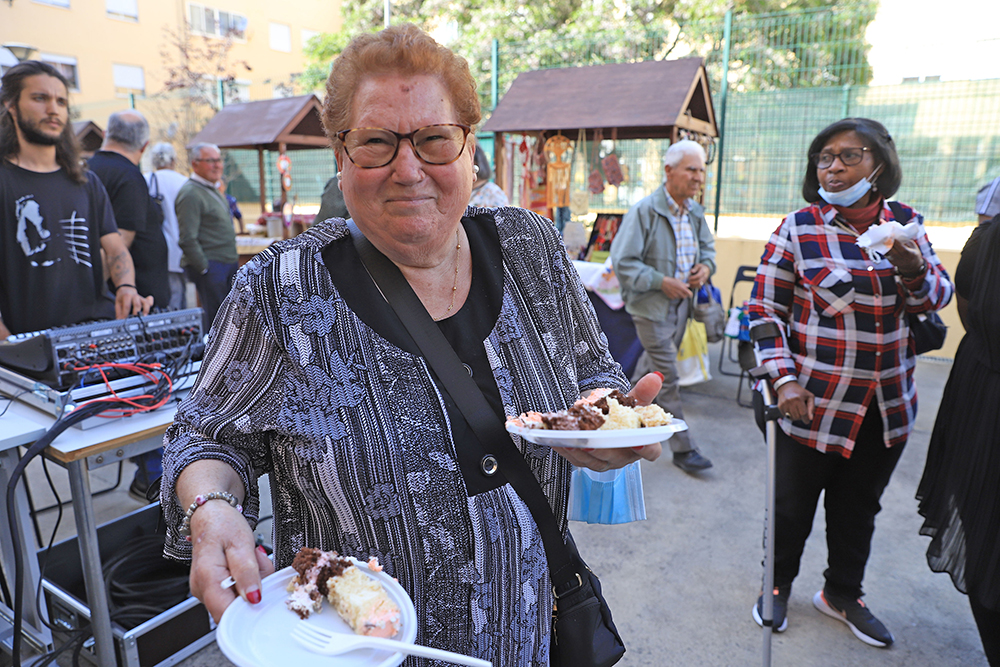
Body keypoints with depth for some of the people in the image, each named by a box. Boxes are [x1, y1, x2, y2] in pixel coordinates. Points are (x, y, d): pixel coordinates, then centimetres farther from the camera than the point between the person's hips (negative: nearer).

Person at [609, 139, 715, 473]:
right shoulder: (644, 211, -16)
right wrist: (662, 282, -21)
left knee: (654, 364, 21)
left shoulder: (696, 211, 7)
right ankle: (683, 448, 4)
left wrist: (706, 266, 1)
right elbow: (622, 262, -17)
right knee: (666, 376, -5)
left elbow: (707, 246, 24)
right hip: (650, 305, -7)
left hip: (680, 304, 7)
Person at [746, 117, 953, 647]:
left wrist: (913, 268, -17)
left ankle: (842, 594, 40)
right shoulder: (798, 229, -8)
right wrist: (783, 380, -16)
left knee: (859, 507, 18)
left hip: (887, 406, 4)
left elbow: (937, 298, 5)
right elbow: (764, 311, -8)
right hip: (813, 403, -4)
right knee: (793, 505, 10)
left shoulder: (906, 223, 4)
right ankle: (778, 585, 35)